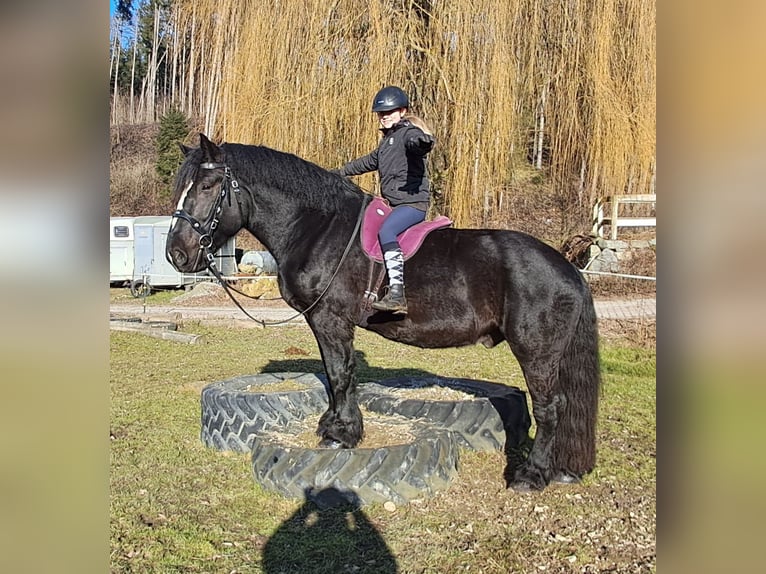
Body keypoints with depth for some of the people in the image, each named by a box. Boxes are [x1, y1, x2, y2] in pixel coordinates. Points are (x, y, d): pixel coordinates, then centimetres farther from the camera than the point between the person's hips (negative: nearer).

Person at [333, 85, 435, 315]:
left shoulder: (408, 132, -7)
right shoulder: (387, 140, 23)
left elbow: (420, 144, -32)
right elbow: (370, 161, 40)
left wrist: (424, 141, -57)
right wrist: (341, 172, 47)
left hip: (413, 202, -10)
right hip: (394, 204, 10)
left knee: (386, 231, -33)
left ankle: (397, 293, -41)